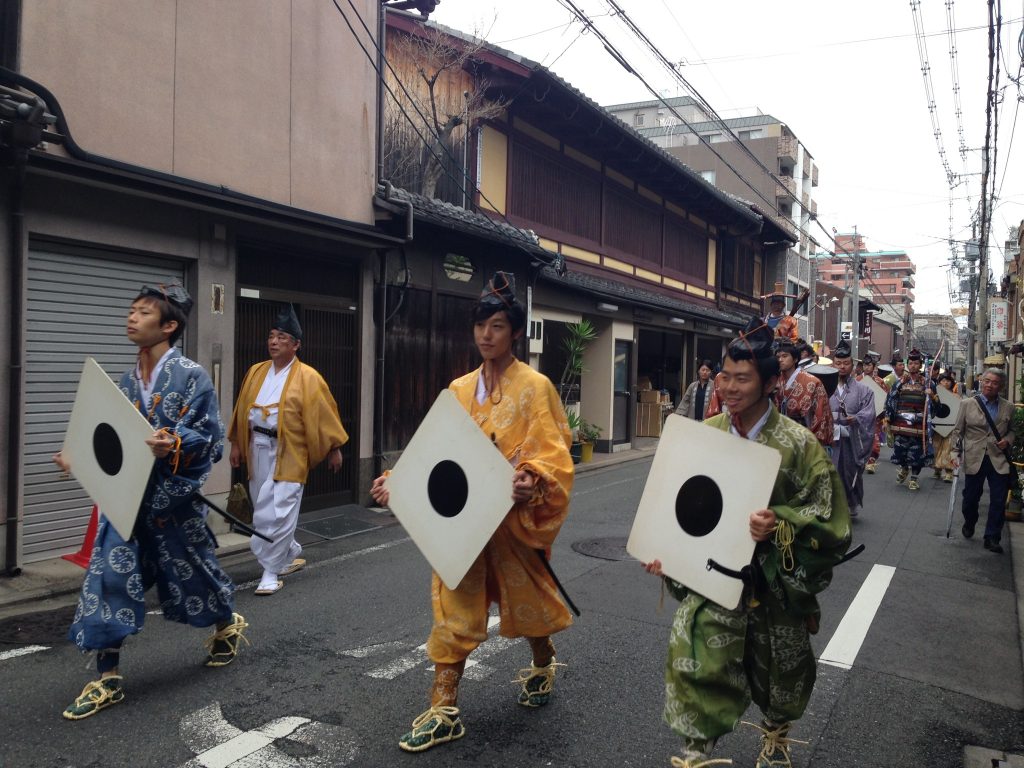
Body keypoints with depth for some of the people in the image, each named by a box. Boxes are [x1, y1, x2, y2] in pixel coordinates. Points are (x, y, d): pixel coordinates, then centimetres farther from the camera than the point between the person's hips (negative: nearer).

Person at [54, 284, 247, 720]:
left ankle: (229, 625, 43)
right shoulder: (127, 381, 7)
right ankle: (108, 679, 8)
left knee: (191, 574, 13)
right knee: (108, 579, -3)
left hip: (173, 499, -5)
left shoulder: (191, 376, -12)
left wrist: (173, 445, -31)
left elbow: (212, 440, -14)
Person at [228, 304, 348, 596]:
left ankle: (271, 572, 3)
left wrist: (334, 448, -4)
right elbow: (241, 410, 15)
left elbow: (323, 414, -5)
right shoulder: (256, 372, 9)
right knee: (263, 510, 15)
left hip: (288, 454, -6)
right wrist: (236, 444, 13)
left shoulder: (307, 377, -8)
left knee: (278, 512, -8)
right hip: (258, 450, 6)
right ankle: (291, 554, 35)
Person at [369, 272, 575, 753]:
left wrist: (531, 482, -35)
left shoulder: (535, 386, -9)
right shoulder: (460, 389, 6)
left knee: (527, 598, 16)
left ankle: (543, 668, 44)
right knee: (454, 606, 1)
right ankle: (444, 710, 10)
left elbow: (554, 453, -15)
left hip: (515, 517, -3)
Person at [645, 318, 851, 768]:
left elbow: (829, 518, -13)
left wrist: (779, 525, -29)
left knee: (778, 670, 19)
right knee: (694, 662, -10)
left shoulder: (798, 443, -13)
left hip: (774, 579, -1)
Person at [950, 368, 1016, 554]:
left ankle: (992, 538, 9)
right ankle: (969, 524, 39)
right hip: (974, 460, -1)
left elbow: (1012, 431, 16)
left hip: (999, 460, 1)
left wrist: (1007, 441, -6)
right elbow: (958, 431, 2)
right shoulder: (968, 405, 0)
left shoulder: (1008, 407, 5)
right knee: (971, 497, 11)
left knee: (998, 501, -1)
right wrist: (956, 453, -7)